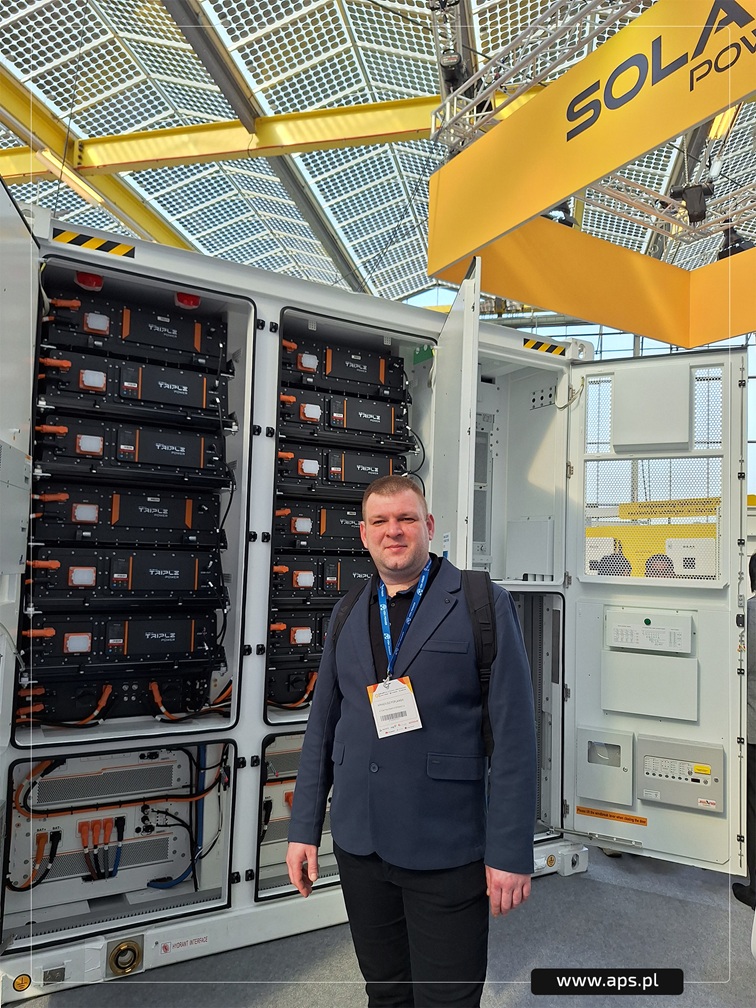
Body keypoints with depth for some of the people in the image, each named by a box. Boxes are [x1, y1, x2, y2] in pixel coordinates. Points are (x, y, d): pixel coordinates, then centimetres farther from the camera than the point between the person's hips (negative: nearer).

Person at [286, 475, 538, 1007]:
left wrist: (511, 852, -12)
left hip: (446, 850, -4)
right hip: (359, 843, 5)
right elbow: (322, 726, 10)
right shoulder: (347, 615, 6)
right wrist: (304, 828, 8)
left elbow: (513, 734, -11)